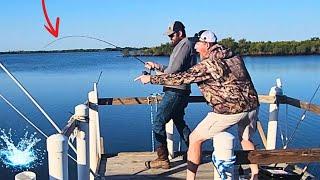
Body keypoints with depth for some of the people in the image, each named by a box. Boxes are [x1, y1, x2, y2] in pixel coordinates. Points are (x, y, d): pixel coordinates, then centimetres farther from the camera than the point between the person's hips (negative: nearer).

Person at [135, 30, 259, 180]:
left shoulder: (208, 65, -10)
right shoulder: (236, 58, 12)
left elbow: (181, 78, -9)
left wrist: (151, 79, -1)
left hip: (229, 110, -8)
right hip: (252, 106, 8)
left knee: (195, 139, 5)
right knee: (246, 139, 32)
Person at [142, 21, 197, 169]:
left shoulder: (185, 44, -9)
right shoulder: (183, 46, 23)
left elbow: (175, 69, -20)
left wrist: (160, 75, -3)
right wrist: (156, 66, 15)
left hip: (175, 91, -11)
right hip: (181, 92, 11)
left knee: (158, 122, -7)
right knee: (179, 121, 20)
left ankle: (162, 159, -3)